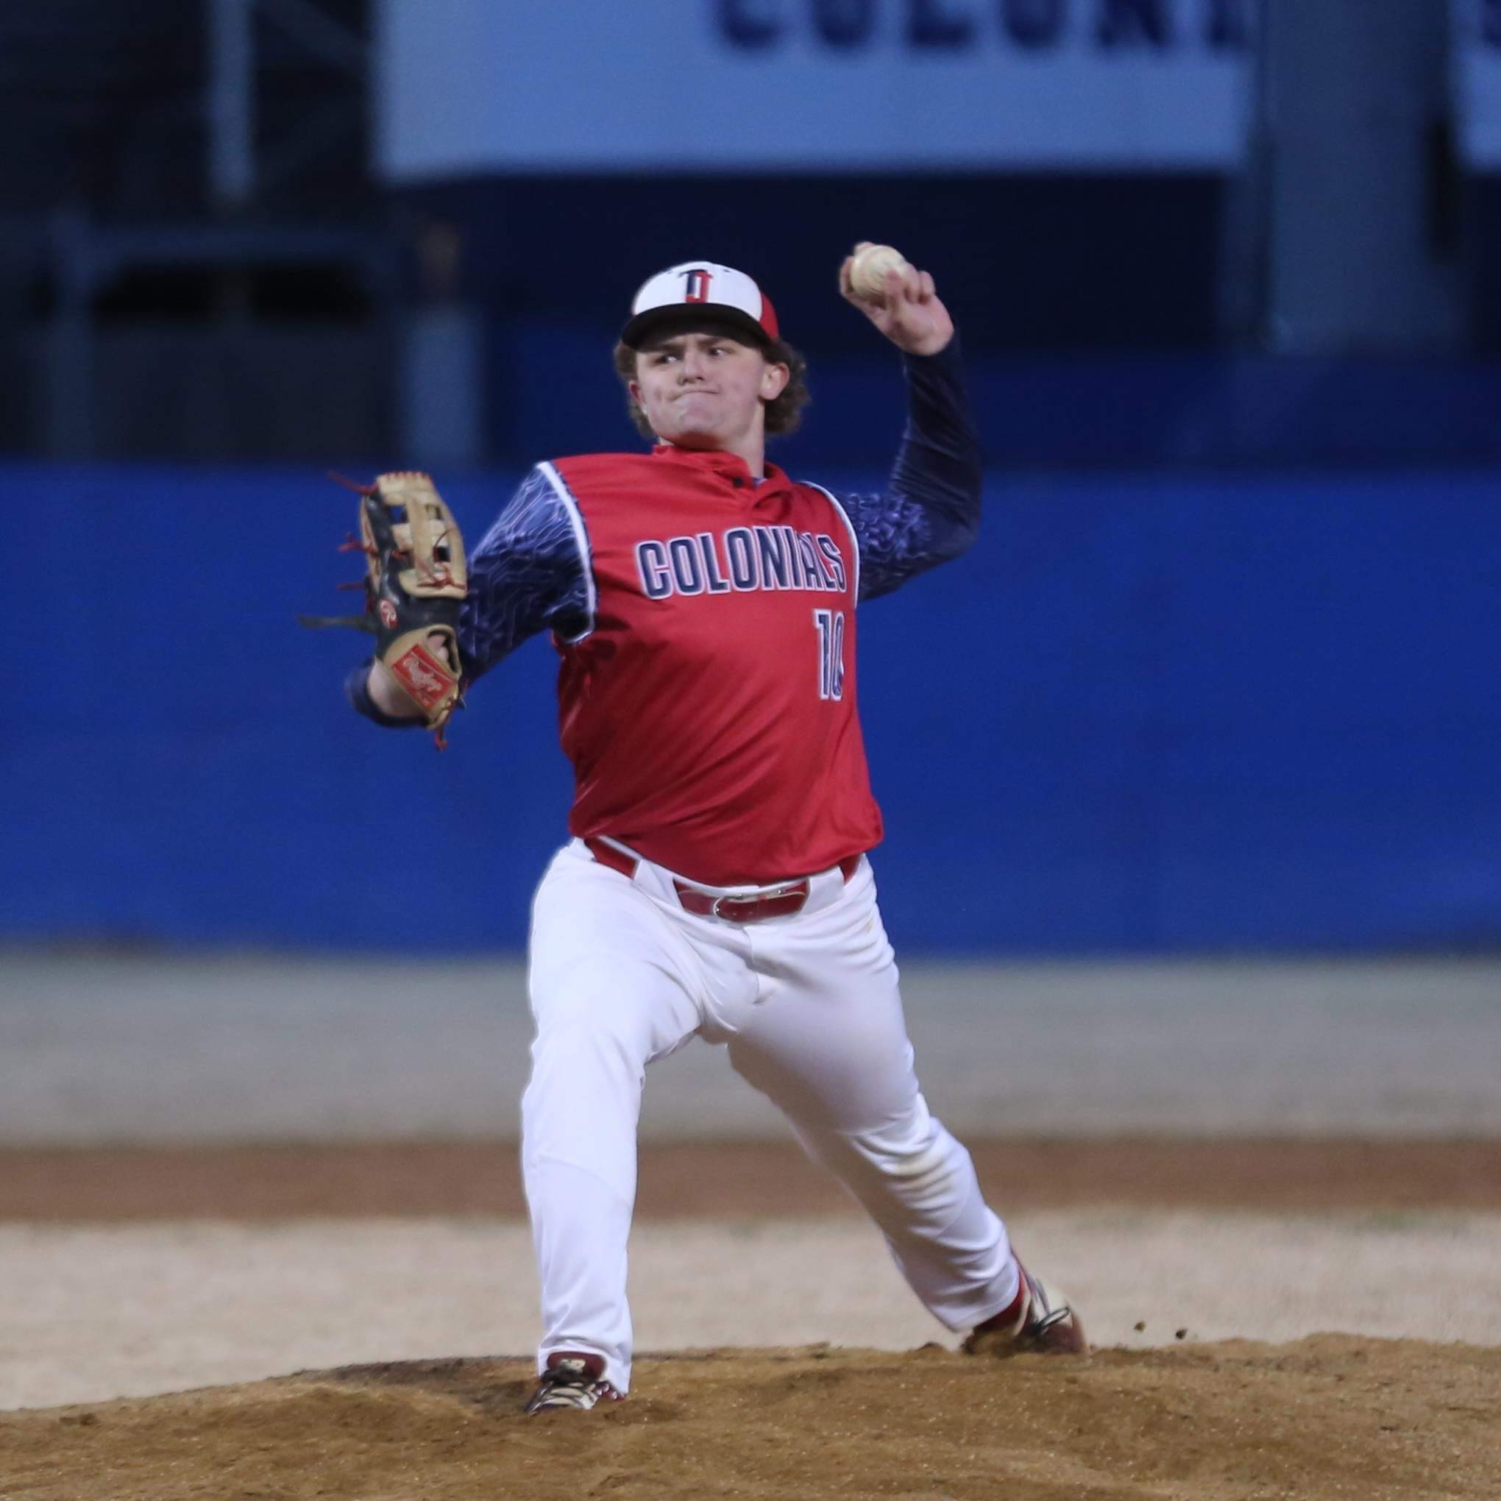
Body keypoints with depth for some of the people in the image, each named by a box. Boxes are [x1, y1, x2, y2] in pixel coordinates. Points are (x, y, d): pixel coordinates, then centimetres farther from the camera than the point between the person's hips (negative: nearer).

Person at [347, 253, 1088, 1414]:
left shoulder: (828, 527, 9)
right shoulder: (577, 510, -7)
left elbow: (943, 516, 30)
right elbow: (457, 634, -15)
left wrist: (931, 354, 19)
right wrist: (396, 684, -39)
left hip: (813, 924, 4)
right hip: (631, 902, -4)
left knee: (893, 1147, 21)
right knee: (580, 1060, -35)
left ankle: (997, 1301, 52)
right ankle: (583, 1362, -36)